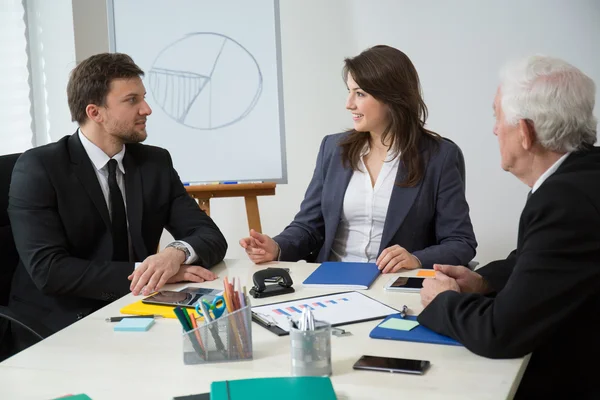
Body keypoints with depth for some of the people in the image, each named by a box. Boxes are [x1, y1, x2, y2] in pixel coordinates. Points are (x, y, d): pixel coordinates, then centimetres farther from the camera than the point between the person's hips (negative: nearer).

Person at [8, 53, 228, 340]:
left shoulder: (156, 162, 4)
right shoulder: (38, 167, -10)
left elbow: (211, 237, -2)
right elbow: (48, 269, -19)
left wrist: (177, 253, -25)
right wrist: (140, 272, -24)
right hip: (61, 328, -5)